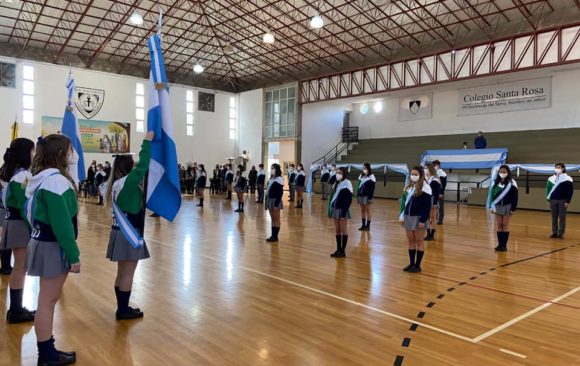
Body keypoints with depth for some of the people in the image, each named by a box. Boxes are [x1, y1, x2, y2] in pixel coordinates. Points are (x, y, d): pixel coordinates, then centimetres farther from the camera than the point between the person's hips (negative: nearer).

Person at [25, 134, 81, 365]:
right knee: (48, 301, 0)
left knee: (48, 299, 16)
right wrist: (73, 255, -19)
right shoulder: (56, 180, -20)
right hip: (53, 247, -10)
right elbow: (62, 223, -23)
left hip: (45, 242, 10)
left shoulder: (43, 177, 11)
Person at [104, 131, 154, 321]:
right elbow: (143, 166, -24)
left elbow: (140, 169, 15)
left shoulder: (117, 184, 9)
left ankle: (122, 308, 23)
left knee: (122, 273, 14)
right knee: (128, 274, 0)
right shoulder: (127, 182, -17)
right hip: (129, 235, -9)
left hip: (121, 233, 9)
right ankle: (124, 310, 7)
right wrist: (147, 142, -17)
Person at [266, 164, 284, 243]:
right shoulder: (271, 179, 16)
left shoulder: (279, 179, -12)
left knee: (276, 219, -1)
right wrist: (267, 201, 13)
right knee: (273, 219, 12)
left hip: (275, 201, -9)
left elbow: (280, 193, -17)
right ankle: (273, 235, 17)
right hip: (270, 200, 9)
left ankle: (275, 236, 3)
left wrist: (276, 204, -20)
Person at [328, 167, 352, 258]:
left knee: (343, 231, 0)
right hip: (336, 209, 8)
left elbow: (349, 200, -16)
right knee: (337, 231, 10)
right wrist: (331, 209, 11)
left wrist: (344, 212, -20)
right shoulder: (337, 184, 13)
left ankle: (343, 251, 5)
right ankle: (338, 249, 17)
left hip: (342, 210, -8)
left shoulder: (347, 184, -12)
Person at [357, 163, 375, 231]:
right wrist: (357, 195, 9)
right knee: (362, 210, 9)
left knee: (367, 210, 0)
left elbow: (372, 188, -10)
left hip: (367, 196, -6)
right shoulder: (361, 176, 13)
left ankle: (368, 226, 6)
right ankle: (363, 225, 16)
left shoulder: (371, 177, -7)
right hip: (361, 195, 6)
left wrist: (370, 197, -16)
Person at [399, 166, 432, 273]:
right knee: (411, 241, 11)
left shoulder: (425, 187, -11)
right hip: (408, 217, 7)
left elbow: (427, 206, -14)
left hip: (418, 218, -7)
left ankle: (417, 265, 10)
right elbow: (404, 201, 16)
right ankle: (411, 263, 19)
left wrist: (423, 220, -18)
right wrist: (402, 216, 11)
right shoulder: (408, 186, 11)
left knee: (419, 241, 3)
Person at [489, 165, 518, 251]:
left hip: (507, 206, -3)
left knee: (505, 225, 1)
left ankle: (504, 245, 6)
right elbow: (492, 194, 8)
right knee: (499, 225, 6)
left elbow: (515, 197, -6)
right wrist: (492, 206, 2)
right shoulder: (495, 182, 4)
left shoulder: (512, 183, -7)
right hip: (498, 206, 3)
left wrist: (513, 208, -10)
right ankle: (500, 244, 12)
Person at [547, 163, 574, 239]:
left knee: (562, 218, 1)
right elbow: (548, 189, 13)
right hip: (553, 201, 4)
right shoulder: (551, 179, 9)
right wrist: (549, 200, 7)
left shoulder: (567, 179, -4)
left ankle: (561, 233, 6)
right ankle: (554, 233, 13)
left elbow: (570, 191, -4)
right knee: (554, 218, 7)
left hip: (563, 201, -4)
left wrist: (568, 201, -10)